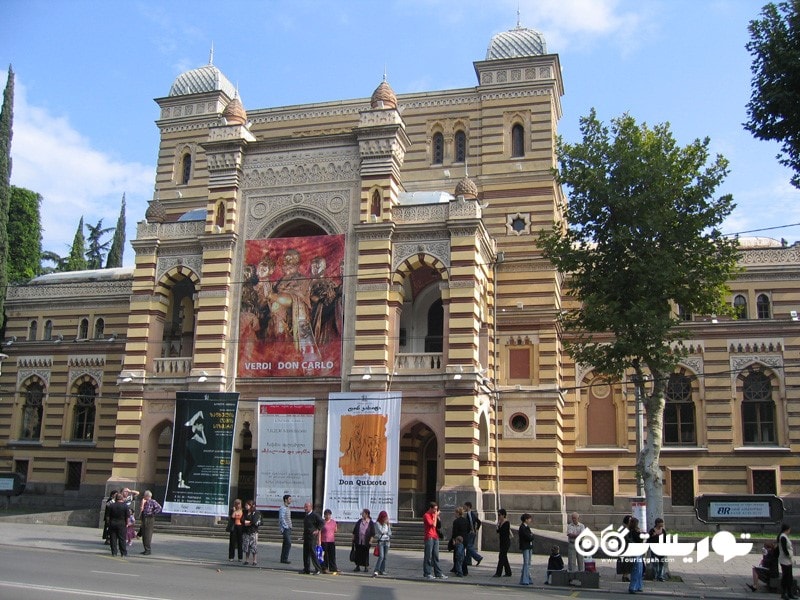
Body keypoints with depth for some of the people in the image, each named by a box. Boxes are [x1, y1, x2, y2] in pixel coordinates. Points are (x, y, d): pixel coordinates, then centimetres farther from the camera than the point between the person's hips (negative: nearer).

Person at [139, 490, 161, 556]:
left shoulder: (152, 502, -9)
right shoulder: (144, 502, 14)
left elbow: (159, 508, -20)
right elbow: (142, 509, 15)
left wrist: (153, 513, -17)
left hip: (150, 520, -8)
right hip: (144, 519, 8)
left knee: (148, 535, -6)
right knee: (143, 535, 11)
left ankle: (148, 550, 0)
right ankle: (146, 549, 20)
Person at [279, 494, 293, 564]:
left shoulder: (287, 508, 17)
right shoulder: (283, 508, -13)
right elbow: (282, 519, -18)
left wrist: (290, 527, 15)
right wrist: (286, 527, -18)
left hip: (288, 528, 9)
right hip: (285, 529, -9)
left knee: (285, 544, 10)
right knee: (288, 543, -12)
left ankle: (283, 559, 15)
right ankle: (285, 559, -9)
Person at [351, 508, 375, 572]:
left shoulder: (371, 523, -3)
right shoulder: (359, 521, 8)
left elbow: (372, 534, -3)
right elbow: (354, 531, 12)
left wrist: (370, 541, -10)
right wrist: (353, 539, 9)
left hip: (366, 542, -3)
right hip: (358, 541, 3)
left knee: (365, 555, 4)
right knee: (358, 554, 7)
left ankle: (366, 567, 15)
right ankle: (357, 566, 19)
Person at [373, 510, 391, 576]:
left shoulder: (387, 523, 13)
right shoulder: (377, 523, -4)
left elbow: (389, 533, 14)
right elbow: (381, 531, -15)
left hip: (386, 542, 5)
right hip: (380, 541, -5)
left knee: (384, 557, 6)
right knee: (381, 556, -17)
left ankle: (382, 570, 12)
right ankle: (376, 571, -21)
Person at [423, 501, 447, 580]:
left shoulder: (434, 515, 16)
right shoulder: (426, 515, -9)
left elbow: (438, 525, 15)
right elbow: (433, 525, -17)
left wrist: (437, 517, 3)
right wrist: (436, 516, -8)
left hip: (435, 537, 8)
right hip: (429, 538, -8)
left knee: (436, 556, 9)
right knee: (428, 556, -3)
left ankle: (438, 573, 12)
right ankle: (427, 573, 1)